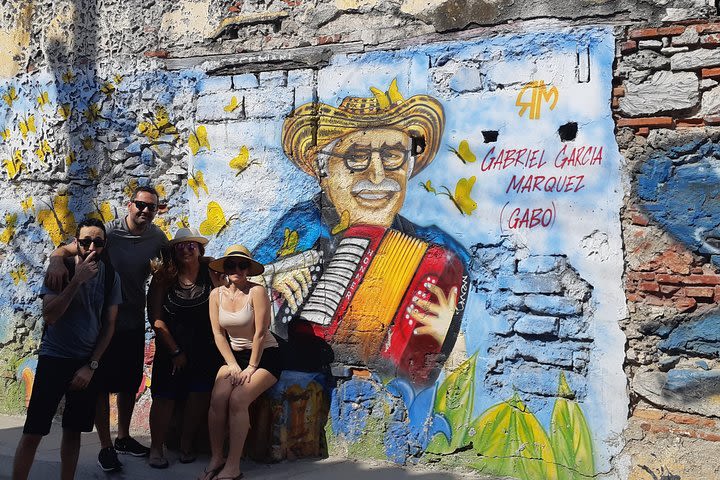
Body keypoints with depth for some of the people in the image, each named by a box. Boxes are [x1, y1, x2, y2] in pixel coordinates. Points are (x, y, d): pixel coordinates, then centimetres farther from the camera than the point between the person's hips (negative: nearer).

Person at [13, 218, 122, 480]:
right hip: (54, 358, -2)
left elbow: (109, 325, 2)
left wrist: (91, 365, -3)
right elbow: (49, 316, -19)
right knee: (33, 432, -3)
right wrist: (77, 280, -25)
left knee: (73, 430, 10)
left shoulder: (110, 276, 0)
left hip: (88, 363, 2)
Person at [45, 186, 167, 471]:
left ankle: (123, 437, 34)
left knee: (130, 382, 16)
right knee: (102, 383, 3)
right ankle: (106, 446, 17)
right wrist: (57, 261, -42)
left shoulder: (157, 238, -3)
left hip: (134, 321, 5)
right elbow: (65, 249, -22)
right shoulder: (110, 231, -16)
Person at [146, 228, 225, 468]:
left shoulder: (212, 275, -4)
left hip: (205, 349, 1)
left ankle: (186, 445, 16)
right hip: (171, 349, 0)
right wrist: (175, 351, -7)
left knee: (199, 396, -2)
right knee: (165, 397, 1)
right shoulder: (163, 278, -5)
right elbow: (156, 318, -6)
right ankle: (156, 449, 16)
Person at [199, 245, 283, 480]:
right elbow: (219, 334, 0)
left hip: (264, 356, -4)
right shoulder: (216, 295, 1)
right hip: (234, 355, 4)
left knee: (237, 399, -26)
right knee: (217, 399, -22)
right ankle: (216, 459, -9)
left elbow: (260, 333, -15)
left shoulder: (257, 291, -15)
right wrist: (232, 365, -9)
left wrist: (251, 368, -15)